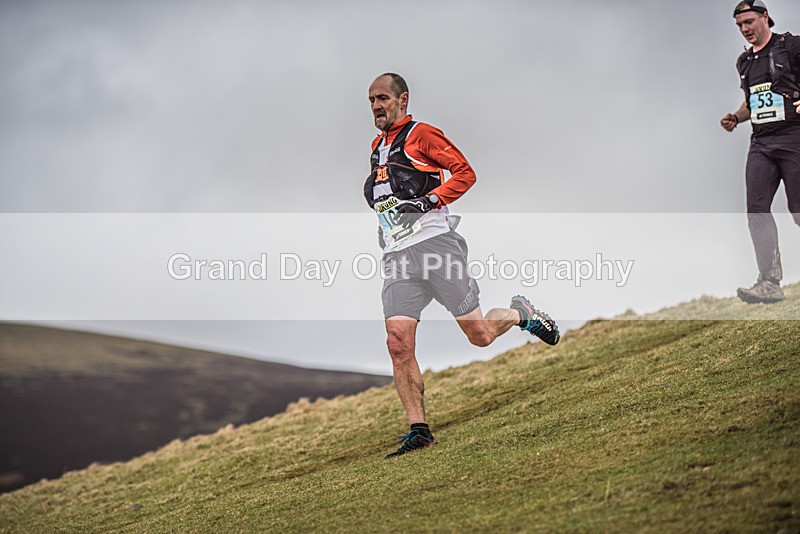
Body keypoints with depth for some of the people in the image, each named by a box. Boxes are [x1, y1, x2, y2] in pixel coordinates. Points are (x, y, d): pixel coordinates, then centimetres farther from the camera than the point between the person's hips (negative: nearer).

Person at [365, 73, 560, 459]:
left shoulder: (421, 134, 0)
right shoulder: (377, 147, 22)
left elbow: (465, 173, -7)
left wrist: (429, 201, -16)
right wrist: (375, 192, 19)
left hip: (434, 242, -6)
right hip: (397, 257, 6)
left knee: (479, 335, -3)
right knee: (398, 342, -11)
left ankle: (521, 314, 29)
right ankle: (419, 430, -8)